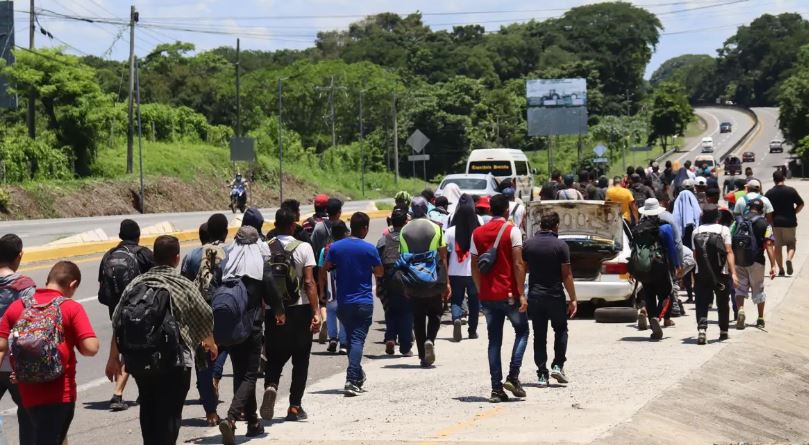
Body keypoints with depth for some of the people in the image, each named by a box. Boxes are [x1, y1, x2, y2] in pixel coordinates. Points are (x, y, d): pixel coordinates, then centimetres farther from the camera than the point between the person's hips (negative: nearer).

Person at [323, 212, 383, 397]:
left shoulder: (336, 247, -1)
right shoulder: (369, 249, -9)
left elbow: (326, 268, 5)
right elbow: (379, 272, 1)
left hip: (343, 302, 4)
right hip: (363, 302, -4)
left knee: (351, 338, 19)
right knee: (358, 340, -8)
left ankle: (358, 376, 28)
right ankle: (351, 381, -21)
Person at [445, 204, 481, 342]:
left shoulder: (450, 232, -4)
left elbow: (445, 253, -3)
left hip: (455, 273, 0)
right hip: (474, 273, 0)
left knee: (456, 300, 10)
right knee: (474, 301, 12)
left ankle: (456, 319, -18)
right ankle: (472, 331, 16)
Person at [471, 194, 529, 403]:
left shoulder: (477, 233, 8)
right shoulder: (512, 231, -6)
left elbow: (474, 267, 9)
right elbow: (518, 264, -12)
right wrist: (521, 293, -10)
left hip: (487, 296, 4)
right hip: (509, 294, -4)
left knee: (494, 340, 8)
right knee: (522, 331, 13)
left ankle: (496, 389, 3)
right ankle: (513, 376, -3)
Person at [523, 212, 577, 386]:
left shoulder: (529, 245, 3)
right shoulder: (560, 245, -8)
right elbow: (566, 275, -9)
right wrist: (573, 299, -5)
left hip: (534, 296, 3)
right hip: (555, 295, -3)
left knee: (539, 335, 7)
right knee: (561, 330, 15)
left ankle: (542, 374, 3)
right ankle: (558, 366, 2)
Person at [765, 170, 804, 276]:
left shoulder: (769, 193, -2)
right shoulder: (791, 191, -4)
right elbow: (801, 204, -1)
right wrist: (793, 213, 12)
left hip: (775, 222, 1)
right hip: (789, 222, -1)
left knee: (777, 246, 11)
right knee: (791, 244, 13)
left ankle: (781, 269, 10)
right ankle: (789, 259, -16)